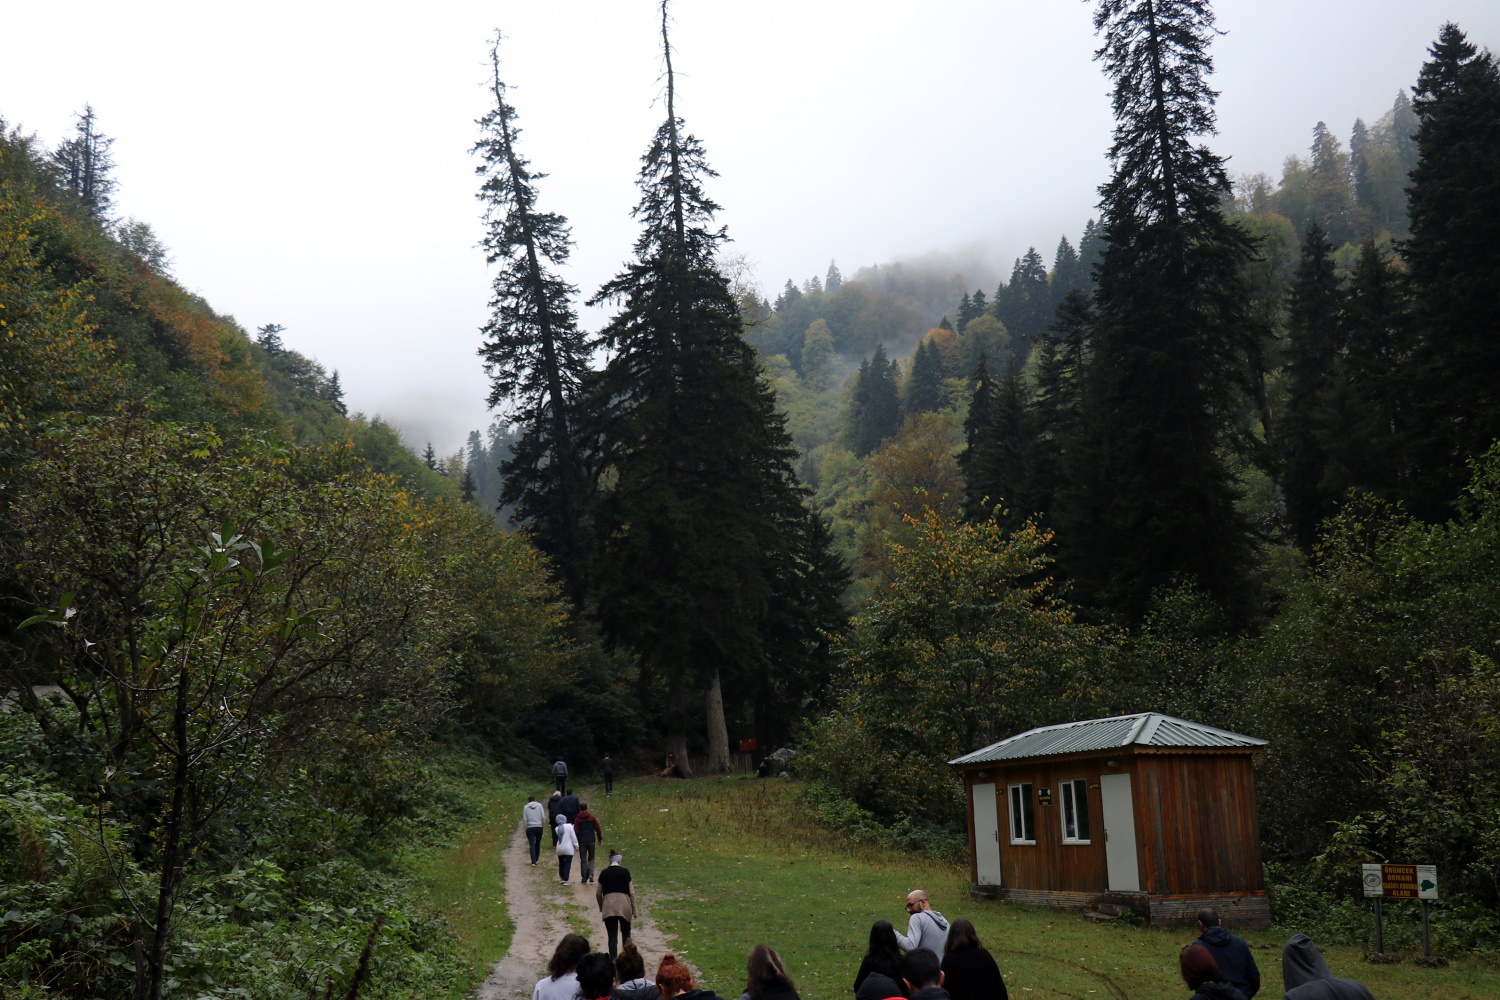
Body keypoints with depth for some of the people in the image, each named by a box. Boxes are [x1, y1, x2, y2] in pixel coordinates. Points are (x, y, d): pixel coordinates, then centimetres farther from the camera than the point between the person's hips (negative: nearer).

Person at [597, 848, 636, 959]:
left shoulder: (604, 873, 6)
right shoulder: (625, 871, 1)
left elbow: (598, 893, 10)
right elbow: (631, 892, 1)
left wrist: (601, 908, 26)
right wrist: (634, 909, 9)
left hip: (608, 907, 0)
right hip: (624, 905, 0)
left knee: (612, 936, 4)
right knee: (626, 932, 21)